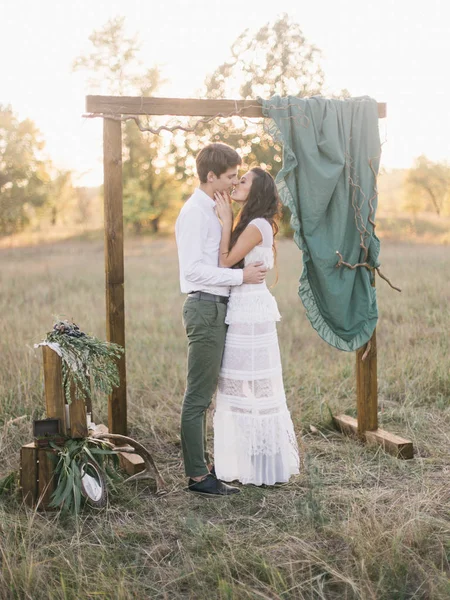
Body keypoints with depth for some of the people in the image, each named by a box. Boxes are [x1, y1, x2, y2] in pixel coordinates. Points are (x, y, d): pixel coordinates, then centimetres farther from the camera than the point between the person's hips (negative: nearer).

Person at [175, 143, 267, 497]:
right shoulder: (195, 212, -13)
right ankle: (198, 475, 0)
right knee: (199, 395, -5)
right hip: (206, 307, -10)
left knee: (204, 393, 15)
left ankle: (201, 464, 25)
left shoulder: (212, 211, 17)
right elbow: (194, 269, -21)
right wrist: (240, 276, -19)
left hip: (215, 307, 10)